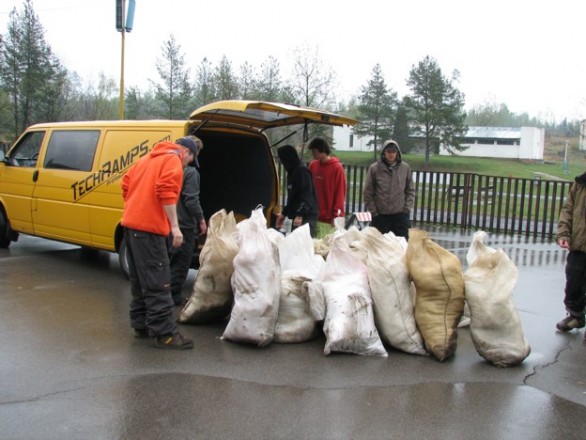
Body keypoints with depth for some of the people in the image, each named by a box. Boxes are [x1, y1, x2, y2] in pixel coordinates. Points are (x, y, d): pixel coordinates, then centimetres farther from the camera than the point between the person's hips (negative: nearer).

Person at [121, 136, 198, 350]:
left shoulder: (149, 158, 22)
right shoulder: (173, 161, -4)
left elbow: (127, 183, 21)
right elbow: (166, 191, -19)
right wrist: (175, 226, -20)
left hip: (131, 223, 9)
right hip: (148, 227, -9)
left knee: (140, 280, 16)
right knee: (157, 283, -8)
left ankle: (141, 325, 22)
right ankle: (164, 333, -7)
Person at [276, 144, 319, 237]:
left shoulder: (302, 172, -11)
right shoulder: (292, 173, 18)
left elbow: (307, 196, -19)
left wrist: (300, 215, -24)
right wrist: (284, 213, 30)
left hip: (306, 217, -10)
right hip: (298, 216, 10)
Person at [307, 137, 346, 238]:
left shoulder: (337, 168, -8)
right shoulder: (312, 165, 8)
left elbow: (340, 193, -7)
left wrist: (336, 215, -9)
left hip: (329, 218, -5)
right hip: (314, 215, 5)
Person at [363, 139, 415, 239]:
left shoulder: (405, 168, 1)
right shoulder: (374, 168, -5)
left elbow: (410, 190, 9)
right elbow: (367, 193, -1)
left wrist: (407, 209, -1)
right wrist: (373, 212, -4)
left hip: (400, 216, 1)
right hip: (380, 216, -1)